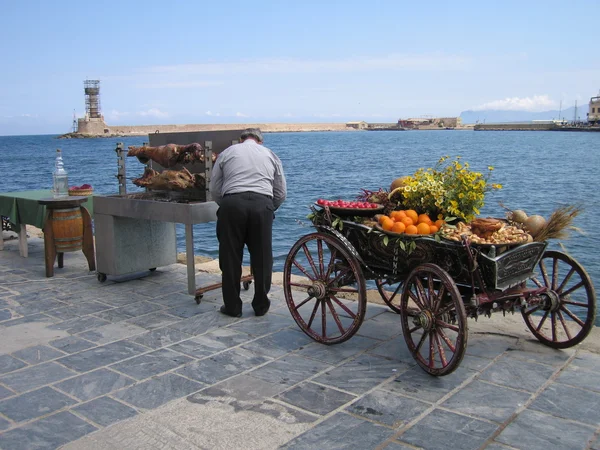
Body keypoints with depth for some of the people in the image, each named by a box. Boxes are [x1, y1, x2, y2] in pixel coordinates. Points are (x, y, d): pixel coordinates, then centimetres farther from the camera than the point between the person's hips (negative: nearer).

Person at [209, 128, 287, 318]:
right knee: (262, 258, 10)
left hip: (232, 204, -1)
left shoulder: (226, 153, 20)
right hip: (262, 204, 1)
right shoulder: (270, 155, 23)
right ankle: (261, 306, 19)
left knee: (230, 257, 9)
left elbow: (214, 189, 16)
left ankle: (232, 307, 16)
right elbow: (281, 193, 20)